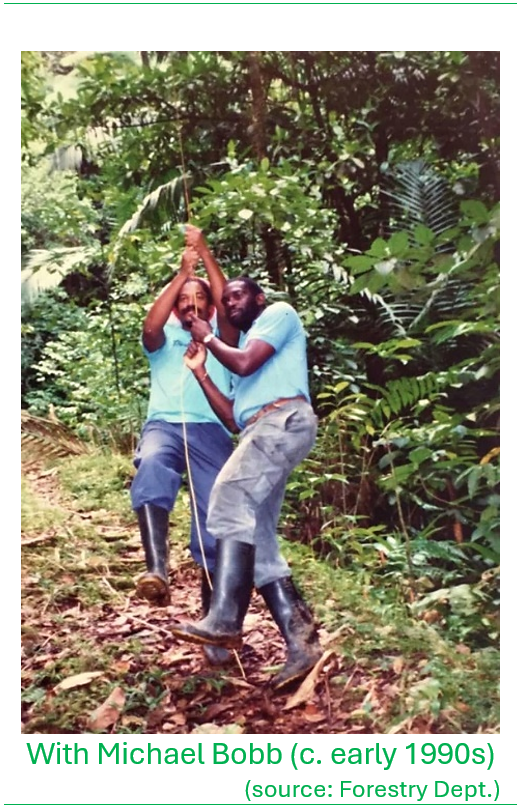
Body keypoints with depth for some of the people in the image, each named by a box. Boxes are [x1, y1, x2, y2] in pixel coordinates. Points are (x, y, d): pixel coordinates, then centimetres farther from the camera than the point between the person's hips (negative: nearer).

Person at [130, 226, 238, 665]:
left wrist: (206, 254, 1)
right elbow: (150, 325, 1)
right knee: (151, 466, -38)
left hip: (212, 432, 1)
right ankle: (157, 568, -52)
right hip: (165, 425, -1)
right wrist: (181, 273, -1)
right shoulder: (165, 339, 24)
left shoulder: (220, 337, 24)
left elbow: (227, 305, 5)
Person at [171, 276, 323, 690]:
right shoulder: (243, 345, 35)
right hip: (260, 431, 9)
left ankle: (224, 620, -37)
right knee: (259, 544, -2)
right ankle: (301, 643, -6)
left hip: (284, 419, -9)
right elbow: (233, 419, 24)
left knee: (231, 494, -30)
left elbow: (245, 364, -6)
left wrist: (209, 338, 12)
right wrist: (200, 371, 24)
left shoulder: (279, 312, 13)